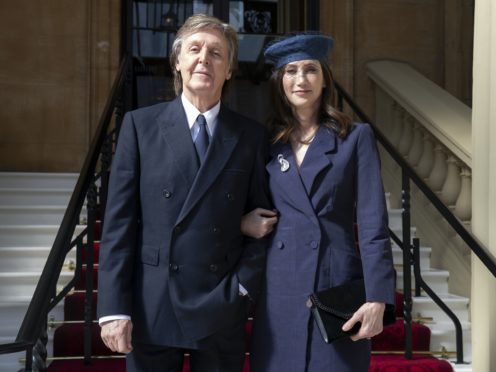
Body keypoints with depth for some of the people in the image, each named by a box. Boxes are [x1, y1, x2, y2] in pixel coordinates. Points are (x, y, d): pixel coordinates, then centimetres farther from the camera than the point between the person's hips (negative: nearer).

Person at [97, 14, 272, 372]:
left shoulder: (252, 135, 3)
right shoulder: (141, 124, 0)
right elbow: (119, 220, -3)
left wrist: (243, 285, -5)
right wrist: (114, 306, -7)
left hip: (222, 308, 1)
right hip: (152, 307, 0)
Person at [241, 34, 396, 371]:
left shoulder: (355, 137, 1)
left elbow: (373, 223, -5)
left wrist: (377, 297, -12)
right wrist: (242, 222, -4)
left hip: (338, 284, -2)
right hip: (280, 288, 3)